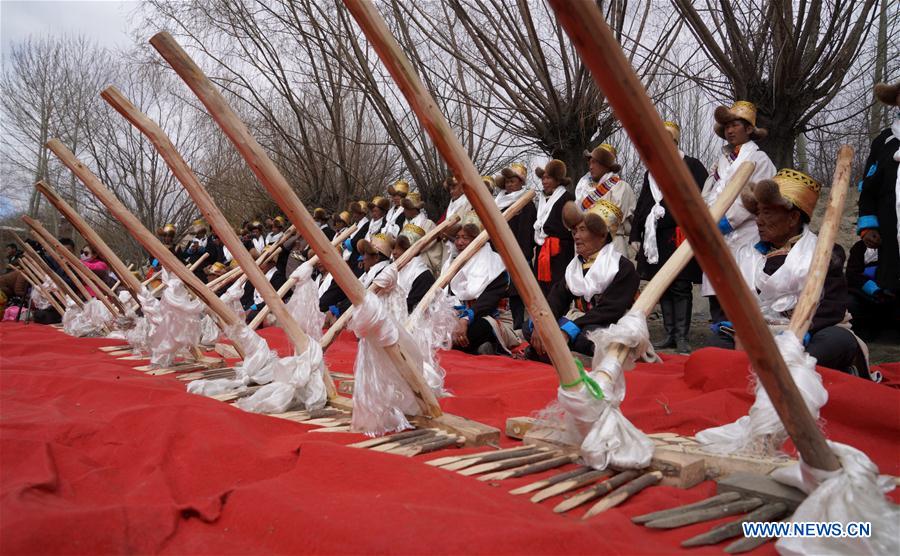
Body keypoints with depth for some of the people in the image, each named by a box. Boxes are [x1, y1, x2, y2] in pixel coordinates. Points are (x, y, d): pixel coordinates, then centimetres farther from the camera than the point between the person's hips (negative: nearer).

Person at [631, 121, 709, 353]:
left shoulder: (692, 166, 1)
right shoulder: (651, 171, 20)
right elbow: (641, 205, 19)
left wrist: (666, 212, -14)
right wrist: (636, 235, 13)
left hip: (680, 236, -6)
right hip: (655, 238, 6)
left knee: (681, 287, -4)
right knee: (663, 287, 8)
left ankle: (682, 337, 2)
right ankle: (670, 334, 16)